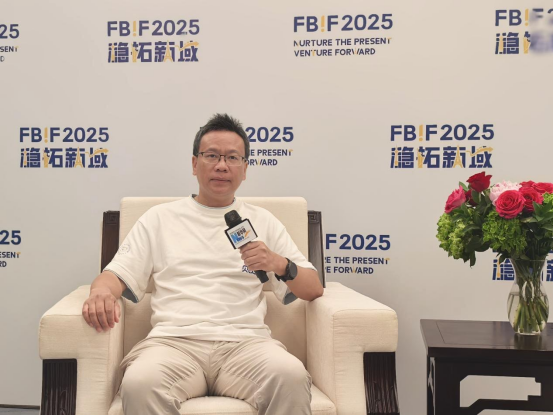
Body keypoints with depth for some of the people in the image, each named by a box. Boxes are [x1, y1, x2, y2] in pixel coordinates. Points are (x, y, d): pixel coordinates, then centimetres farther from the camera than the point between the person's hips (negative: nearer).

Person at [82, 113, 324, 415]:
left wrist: (280, 265, -5)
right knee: (140, 382, -36)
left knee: (290, 375, -33)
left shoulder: (262, 222, 20)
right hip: (175, 339, 0)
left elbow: (314, 289, 17)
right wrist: (101, 291, -11)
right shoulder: (160, 218, 21)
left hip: (244, 341, 1)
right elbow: (118, 275, 14)